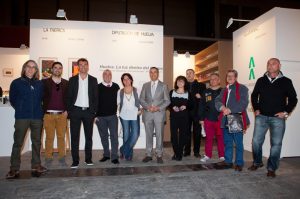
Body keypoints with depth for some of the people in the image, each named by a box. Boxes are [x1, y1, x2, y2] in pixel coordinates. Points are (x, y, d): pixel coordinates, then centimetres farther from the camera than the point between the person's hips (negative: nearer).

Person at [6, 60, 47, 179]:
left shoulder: (39, 84, 11)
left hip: (37, 117, 3)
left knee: (36, 142, 8)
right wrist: (20, 109, 9)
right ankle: (14, 169, 8)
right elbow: (12, 100, 9)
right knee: (18, 143, -1)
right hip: (21, 117, -2)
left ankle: (36, 166, 18)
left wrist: (38, 110, 6)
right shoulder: (16, 83, 4)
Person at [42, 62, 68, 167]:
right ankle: (48, 158, 14)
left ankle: (62, 158, 14)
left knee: (61, 137, 5)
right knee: (49, 137, 3)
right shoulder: (44, 82, 5)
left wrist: (67, 110, -1)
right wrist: (42, 111, -2)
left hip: (62, 114, 1)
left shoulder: (66, 83, 8)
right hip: (48, 114, -1)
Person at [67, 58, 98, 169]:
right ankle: (75, 161, 8)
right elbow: (69, 96, 4)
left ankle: (88, 159, 18)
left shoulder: (93, 80, 6)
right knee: (74, 136, 1)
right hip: (75, 111, 0)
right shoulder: (72, 79, 6)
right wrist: (68, 110, -3)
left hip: (88, 111, 1)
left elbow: (95, 96, 4)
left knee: (89, 136, 7)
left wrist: (94, 111, -3)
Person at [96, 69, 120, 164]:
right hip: (100, 116, 0)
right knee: (104, 136, 11)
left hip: (113, 115, 0)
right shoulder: (98, 87, -1)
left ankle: (114, 157, 3)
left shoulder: (116, 87, 4)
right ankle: (106, 154, 25)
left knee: (114, 136, -3)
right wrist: (95, 115, -5)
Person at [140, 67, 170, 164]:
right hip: (147, 114, 2)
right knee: (148, 135, 7)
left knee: (159, 135, 1)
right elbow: (141, 99, 7)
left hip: (159, 114, -2)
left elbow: (167, 101, 2)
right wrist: (147, 107, -10)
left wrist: (158, 108, -12)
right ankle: (148, 155, 18)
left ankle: (159, 155, 12)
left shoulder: (163, 86, 5)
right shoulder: (145, 85, 11)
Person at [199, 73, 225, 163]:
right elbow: (201, 106, 7)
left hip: (220, 119, -2)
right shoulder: (206, 92, 8)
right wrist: (201, 118, 3)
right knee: (208, 138, 9)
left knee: (221, 138, 6)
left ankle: (222, 156, 18)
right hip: (208, 119, 2)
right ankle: (207, 155, 20)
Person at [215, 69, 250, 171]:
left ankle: (239, 163, 10)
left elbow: (243, 103, -13)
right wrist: (222, 107, -11)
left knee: (238, 143, -1)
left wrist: (230, 110, -18)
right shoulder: (224, 90, 19)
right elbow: (217, 101, 10)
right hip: (226, 120, 6)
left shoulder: (242, 88, -2)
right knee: (227, 142, 13)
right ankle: (228, 161, 23)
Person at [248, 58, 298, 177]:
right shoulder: (261, 81, 7)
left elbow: (293, 99, 6)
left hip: (278, 118, -1)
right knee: (256, 141, 3)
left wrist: (286, 112, -4)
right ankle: (257, 163, 24)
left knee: (276, 144, 1)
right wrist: (256, 109, 7)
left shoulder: (286, 82, 2)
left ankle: (271, 169, 15)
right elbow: (254, 96, 16)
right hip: (261, 117, 2)